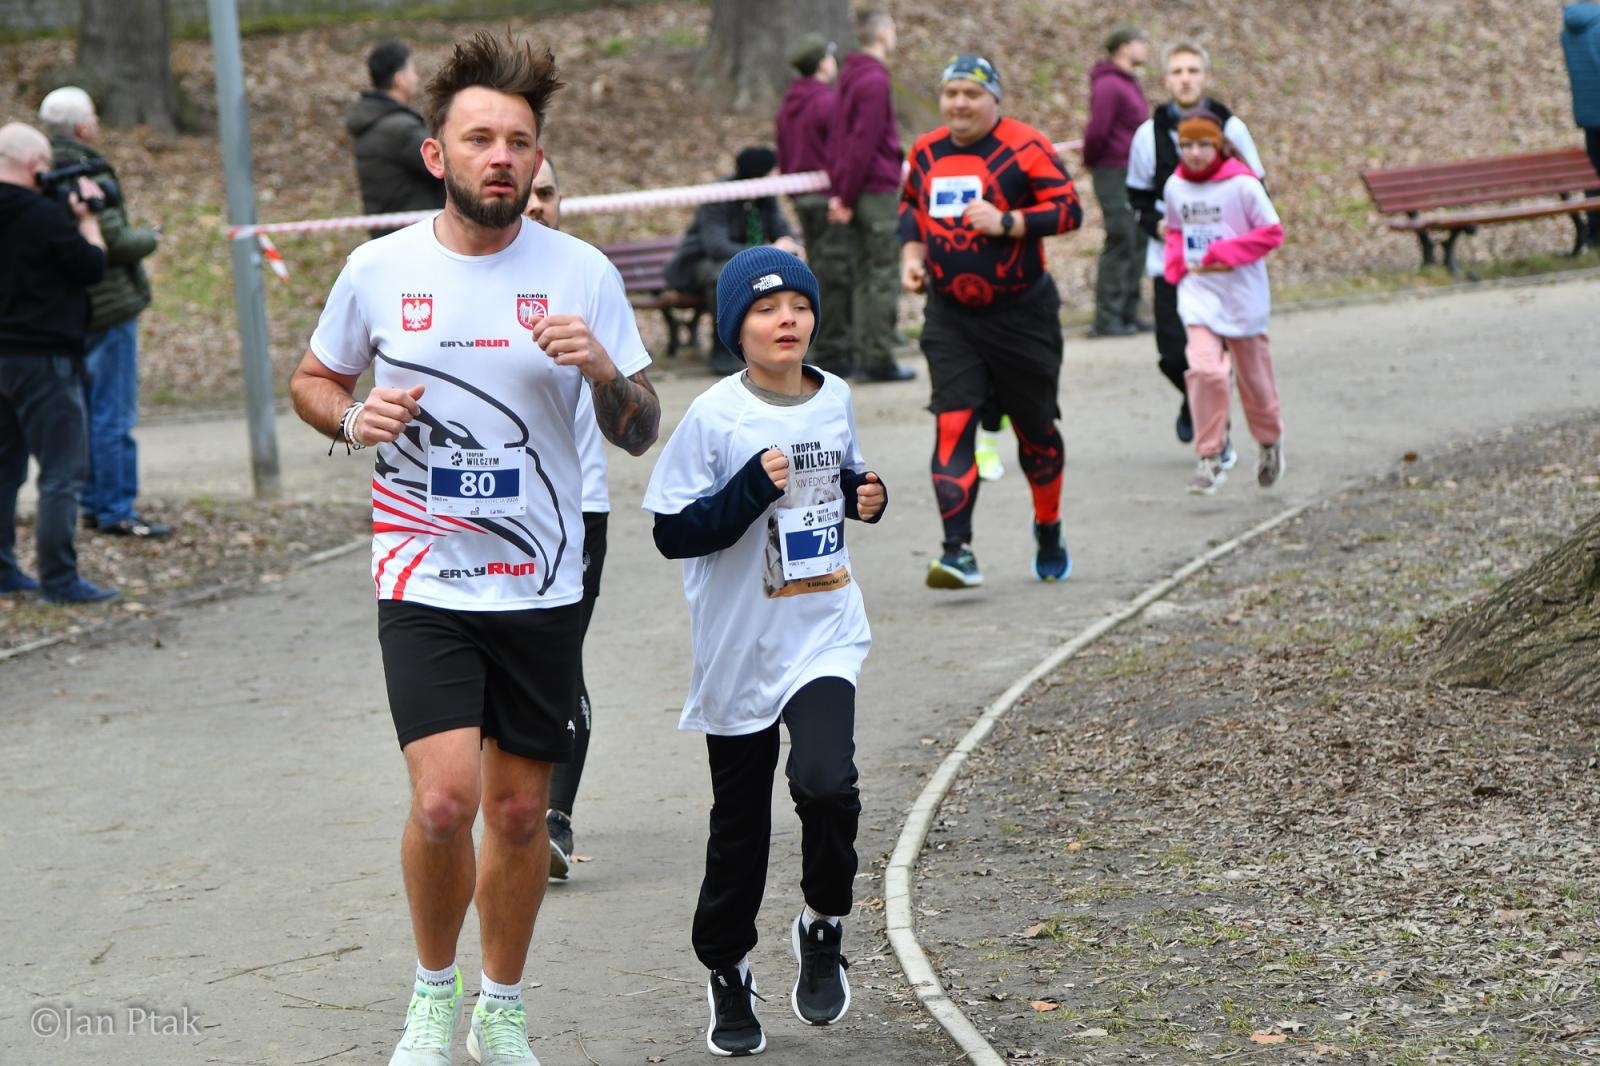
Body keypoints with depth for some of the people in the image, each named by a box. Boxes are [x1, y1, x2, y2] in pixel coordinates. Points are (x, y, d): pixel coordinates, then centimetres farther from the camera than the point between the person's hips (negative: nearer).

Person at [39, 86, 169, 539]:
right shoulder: (89, 175, -18)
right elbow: (113, 241, -22)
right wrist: (149, 238, -2)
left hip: (68, 311, 9)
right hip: (107, 306, -9)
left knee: (87, 411, 16)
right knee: (114, 413, -4)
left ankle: (94, 503, 22)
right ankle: (116, 511, -1)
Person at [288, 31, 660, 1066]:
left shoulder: (583, 275, -3)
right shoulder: (379, 270, -3)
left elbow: (641, 434, 2)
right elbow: (312, 380, 14)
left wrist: (604, 371, -19)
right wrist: (354, 417, -8)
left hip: (543, 585, 1)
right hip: (424, 582, -1)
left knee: (520, 811, 9)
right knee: (445, 797, -16)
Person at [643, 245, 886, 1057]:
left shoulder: (835, 399, 3)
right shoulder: (714, 418, -12)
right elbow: (673, 531, -13)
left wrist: (867, 496, 1)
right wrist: (754, 488, -24)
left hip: (825, 635, 2)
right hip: (740, 648, -2)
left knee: (826, 783, -21)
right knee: (740, 822, 10)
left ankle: (823, 928, 5)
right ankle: (726, 971, 30)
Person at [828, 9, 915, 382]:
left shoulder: (850, 77, 15)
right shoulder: (875, 81, -13)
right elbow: (863, 144, -17)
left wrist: (838, 193, 12)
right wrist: (846, 197, -14)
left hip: (855, 193, 9)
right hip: (878, 190, -9)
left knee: (862, 278, 11)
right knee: (882, 278, -5)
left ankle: (864, 356, 13)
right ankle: (879, 361, -4)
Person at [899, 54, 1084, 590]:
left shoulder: (1025, 147, -11)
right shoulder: (926, 151, 5)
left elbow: (1068, 209, -15)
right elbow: (911, 204, 22)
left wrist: (1006, 222, -25)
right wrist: (912, 253, 7)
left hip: (1020, 314, -3)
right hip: (950, 318, 3)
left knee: (1035, 427, 11)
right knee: (952, 425, -12)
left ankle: (1049, 529, 35)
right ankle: (958, 551, -16)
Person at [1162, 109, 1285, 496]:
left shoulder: (1242, 185, -13)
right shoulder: (1175, 187, 1)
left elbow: (1272, 232, -11)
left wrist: (1226, 253, -20)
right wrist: (1177, 264, -1)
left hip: (1242, 293, -2)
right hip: (1198, 293, 2)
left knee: (1252, 374, 12)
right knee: (1204, 369, -17)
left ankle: (1270, 441, 38)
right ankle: (1210, 458, -11)